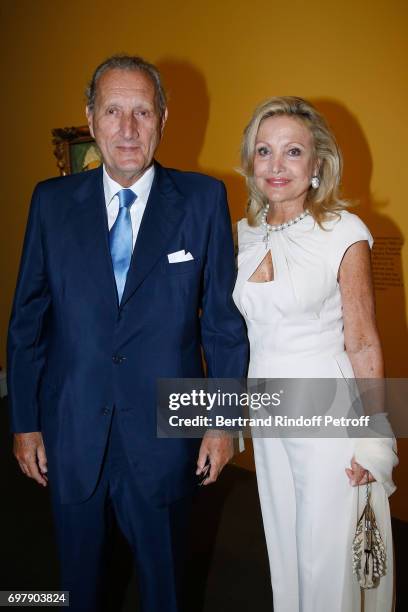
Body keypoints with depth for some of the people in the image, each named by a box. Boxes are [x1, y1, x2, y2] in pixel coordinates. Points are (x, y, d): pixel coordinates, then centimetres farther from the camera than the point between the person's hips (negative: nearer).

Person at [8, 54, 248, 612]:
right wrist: (25, 421, 2)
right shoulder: (52, 201, -1)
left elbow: (224, 317, -4)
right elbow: (27, 319, 2)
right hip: (71, 435, 2)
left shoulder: (203, 199, -5)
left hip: (163, 435, -1)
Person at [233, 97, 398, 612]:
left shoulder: (345, 233, -14)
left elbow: (363, 344, -11)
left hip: (327, 414, -5)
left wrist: (371, 440, -10)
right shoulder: (246, 232, 2)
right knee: (283, 546, 22)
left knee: (327, 556, 11)